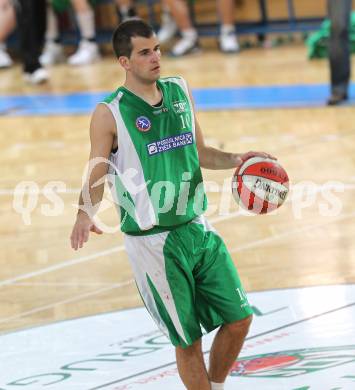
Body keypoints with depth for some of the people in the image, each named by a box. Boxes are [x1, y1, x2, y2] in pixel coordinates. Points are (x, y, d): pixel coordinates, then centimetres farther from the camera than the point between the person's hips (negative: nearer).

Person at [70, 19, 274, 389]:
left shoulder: (179, 92, 7)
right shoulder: (109, 114, -10)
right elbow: (95, 178, -7)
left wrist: (235, 160, 1)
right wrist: (85, 214, -26)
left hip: (197, 229, 6)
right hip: (152, 243, -6)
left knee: (239, 318, 7)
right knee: (188, 339, 0)